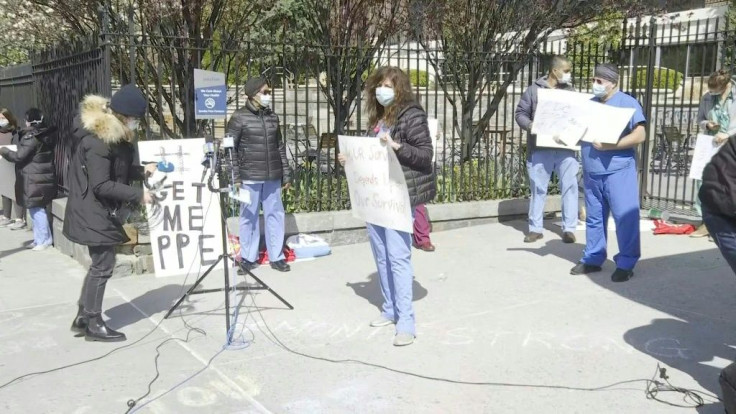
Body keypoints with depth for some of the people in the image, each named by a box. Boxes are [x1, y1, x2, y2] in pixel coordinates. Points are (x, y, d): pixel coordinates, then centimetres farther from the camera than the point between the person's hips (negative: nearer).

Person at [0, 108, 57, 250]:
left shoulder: (31, 137, -17)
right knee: (37, 209, 14)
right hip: (43, 177, 9)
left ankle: (44, 240, 3)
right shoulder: (46, 134, 9)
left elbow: (19, 156, -14)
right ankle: (39, 239, 20)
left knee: (36, 209, -2)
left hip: (34, 179, -9)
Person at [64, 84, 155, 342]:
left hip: (103, 211, 10)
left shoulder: (111, 135, 9)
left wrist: (143, 171, 3)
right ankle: (94, 324, 10)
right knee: (103, 266, -2)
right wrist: (138, 194, -24)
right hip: (95, 212, -10)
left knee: (99, 264, 17)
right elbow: (101, 185, -26)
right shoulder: (96, 140, -23)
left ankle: (83, 317, 27)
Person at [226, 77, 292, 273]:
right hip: (250, 177, -4)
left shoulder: (273, 117, 10)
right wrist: (234, 177, -10)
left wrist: (286, 174, 12)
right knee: (249, 217, 5)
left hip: (273, 176, 4)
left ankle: (276, 256, 18)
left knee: (276, 215, 7)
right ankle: (248, 258, 16)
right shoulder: (239, 117, -4)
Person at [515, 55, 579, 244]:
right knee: (538, 188, 5)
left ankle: (569, 228, 11)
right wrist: (530, 126, -16)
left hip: (565, 148, 2)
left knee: (569, 186, 1)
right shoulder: (534, 90, 2)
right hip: (540, 148, -2)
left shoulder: (570, 91, 10)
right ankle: (535, 228, 15)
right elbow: (521, 113, 3)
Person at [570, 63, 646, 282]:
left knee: (625, 217, -3)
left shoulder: (627, 103, -5)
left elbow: (640, 135, -12)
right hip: (591, 173, 6)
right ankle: (592, 259, 21)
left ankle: (626, 264, 4)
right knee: (594, 218, 12)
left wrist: (610, 145, -19)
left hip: (618, 171, -6)